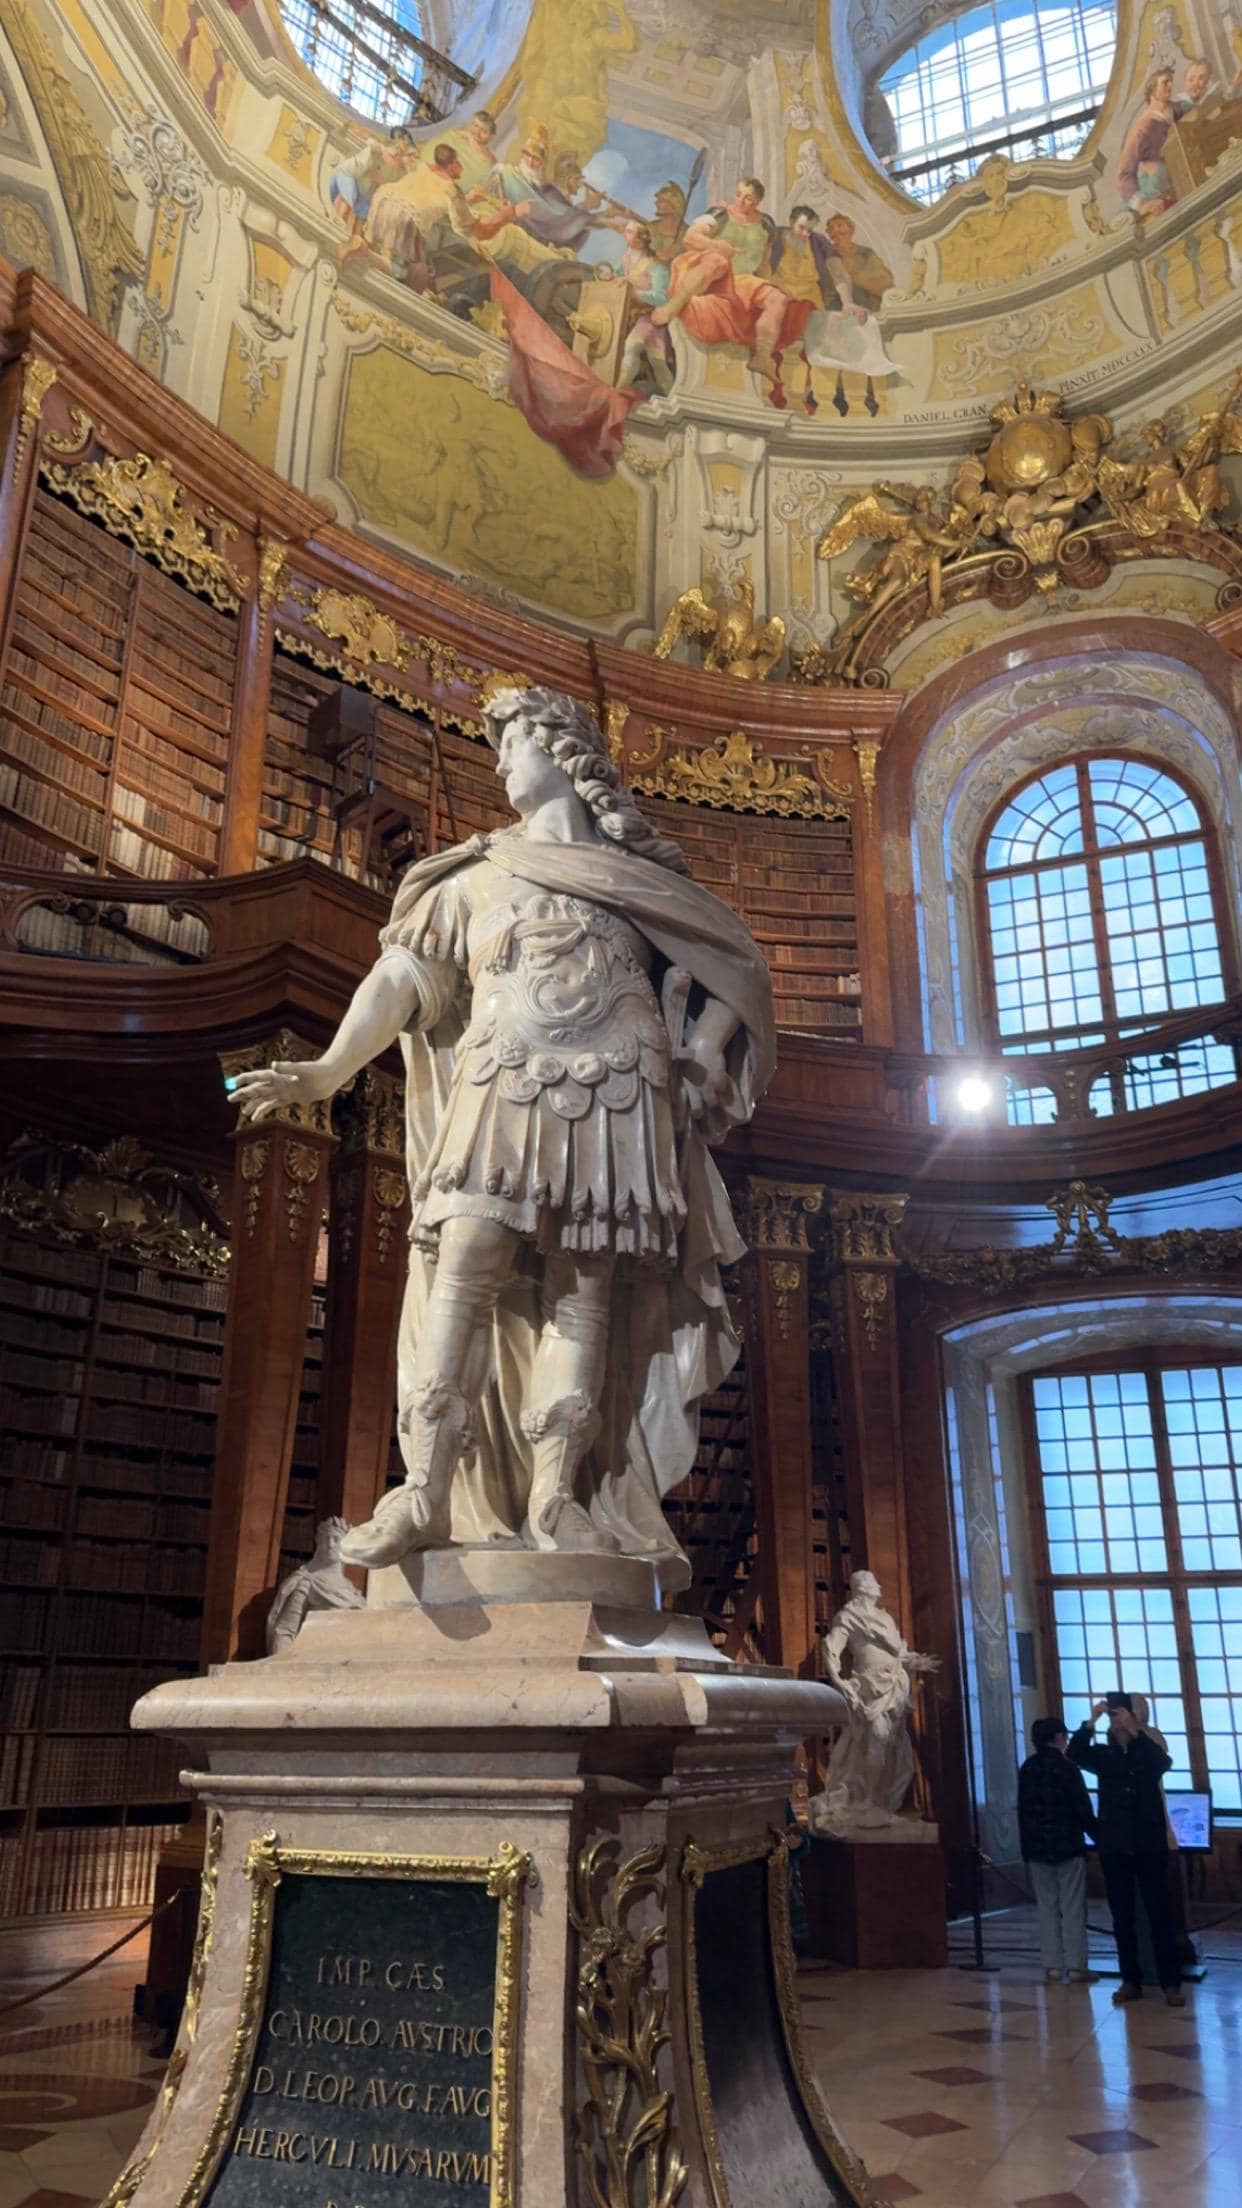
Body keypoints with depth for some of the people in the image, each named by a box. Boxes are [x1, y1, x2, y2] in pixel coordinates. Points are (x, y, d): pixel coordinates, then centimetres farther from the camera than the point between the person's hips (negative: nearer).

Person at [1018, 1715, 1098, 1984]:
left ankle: (1052, 1966, 6)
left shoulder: (1027, 1769, 6)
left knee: (1046, 1906, 8)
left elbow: (1023, 1810, 10)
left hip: (1037, 1847, 5)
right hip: (1068, 1846, -5)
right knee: (1073, 1907, 2)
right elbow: (1083, 1809, -9)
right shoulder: (1067, 1767, -11)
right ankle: (1076, 1966, 2)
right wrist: (1098, 1836, 4)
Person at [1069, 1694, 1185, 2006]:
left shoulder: (1148, 1751, 2)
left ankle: (1171, 1983, 3)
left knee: (1160, 1913, -2)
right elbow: (1075, 1754, -13)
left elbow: (1163, 1763, -21)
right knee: (1123, 1916, 6)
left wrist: (1135, 1731, -28)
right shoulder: (1103, 1755, 5)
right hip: (1114, 1846, 2)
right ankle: (1131, 1981, 13)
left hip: (1149, 1844, -2)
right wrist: (1091, 1721, -26)